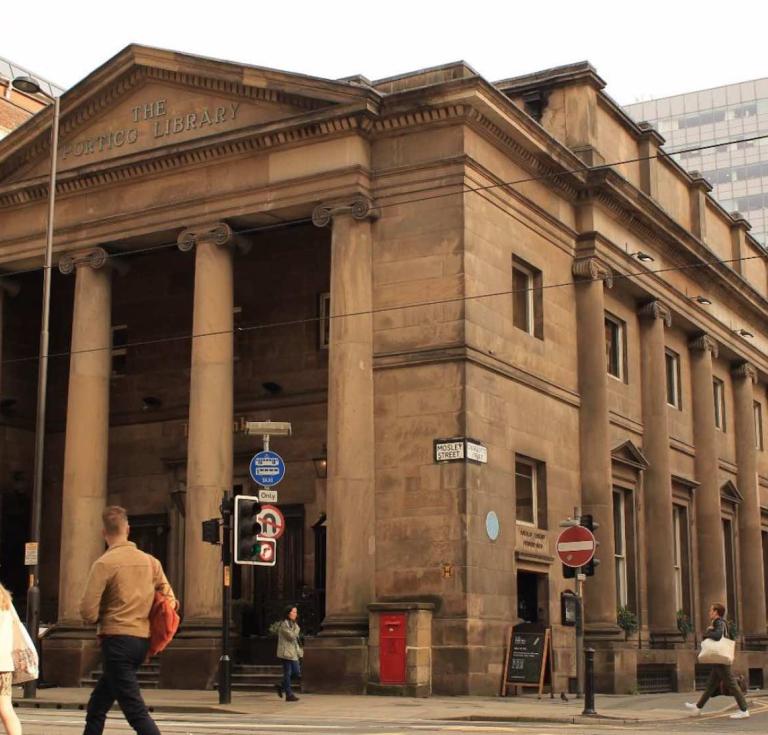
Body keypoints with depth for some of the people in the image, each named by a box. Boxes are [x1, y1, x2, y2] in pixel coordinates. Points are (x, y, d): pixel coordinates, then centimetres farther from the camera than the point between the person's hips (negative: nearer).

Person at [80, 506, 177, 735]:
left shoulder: (104, 563, -9)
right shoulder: (150, 561, 8)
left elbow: (88, 613, -13)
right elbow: (170, 602, 9)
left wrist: (102, 616, 9)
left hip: (116, 640, -7)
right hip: (142, 640, 7)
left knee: (136, 712, -10)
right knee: (97, 704, 19)